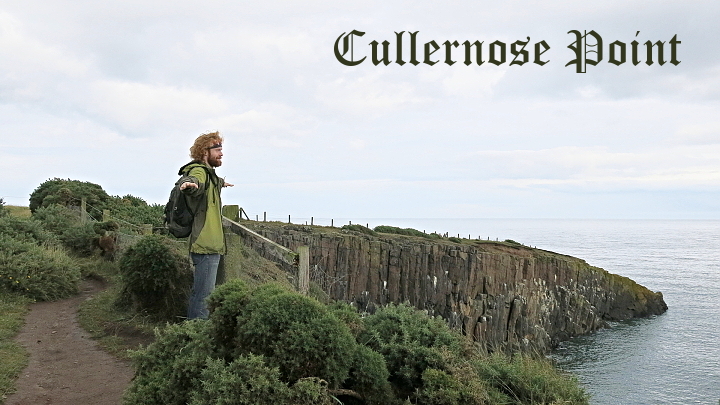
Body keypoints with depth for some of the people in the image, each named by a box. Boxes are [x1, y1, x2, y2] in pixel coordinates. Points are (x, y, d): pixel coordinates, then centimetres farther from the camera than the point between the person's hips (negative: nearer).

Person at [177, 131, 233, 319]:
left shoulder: (208, 173, 21)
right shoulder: (199, 171, -10)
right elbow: (196, 182, -37)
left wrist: (221, 183, 68)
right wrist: (189, 184, -60)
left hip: (210, 244, 11)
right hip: (206, 245, -11)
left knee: (201, 293, 16)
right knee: (203, 294, -11)